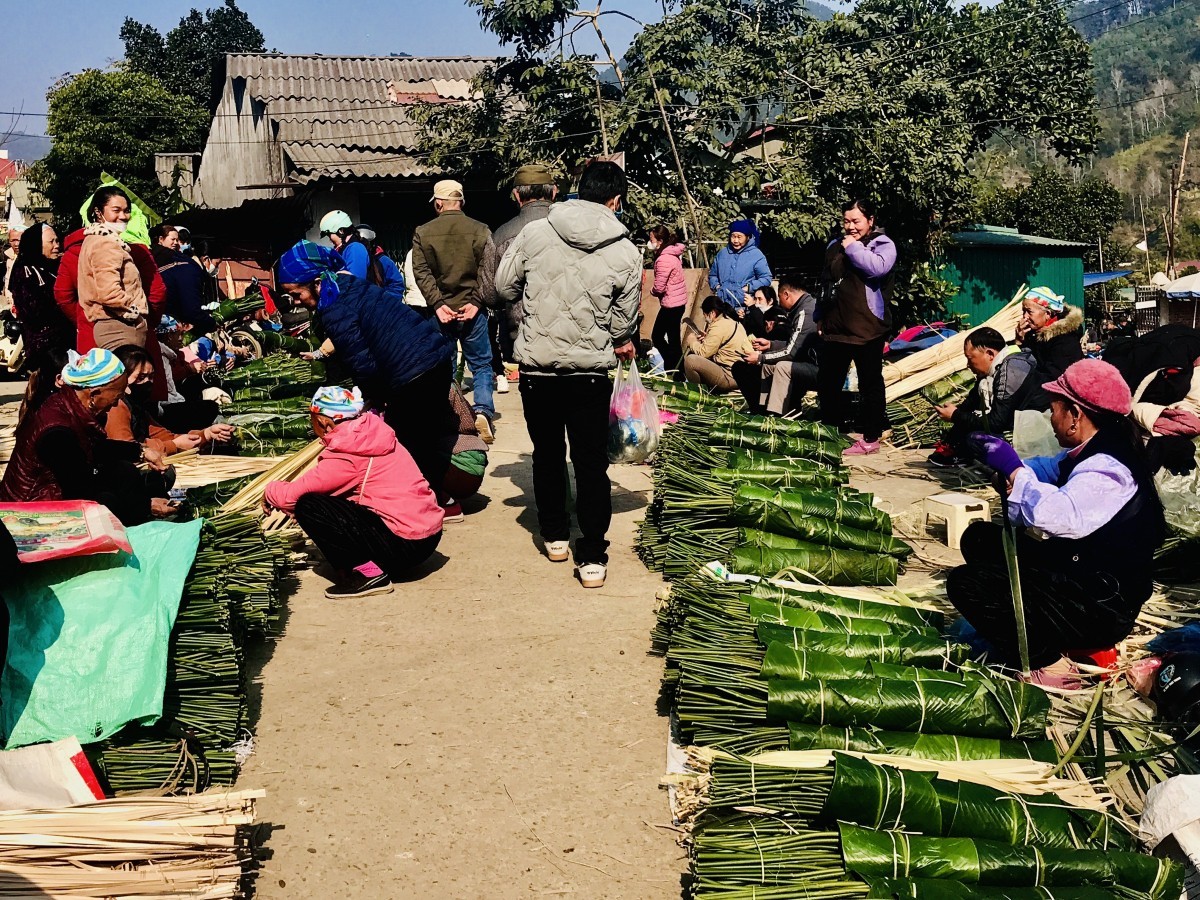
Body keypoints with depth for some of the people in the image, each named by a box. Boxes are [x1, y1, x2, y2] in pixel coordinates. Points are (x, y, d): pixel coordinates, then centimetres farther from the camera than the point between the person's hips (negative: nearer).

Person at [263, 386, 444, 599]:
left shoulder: (346, 456, -14)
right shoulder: (370, 435, 9)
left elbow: (292, 495, -9)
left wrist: (270, 491, 12)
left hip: (406, 545, -9)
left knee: (308, 507, -11)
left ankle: (368, 573, -8)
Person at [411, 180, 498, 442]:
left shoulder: (422, 233, 2)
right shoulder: (480, 230, -1)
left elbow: (421, 272, -6)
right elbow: (488, 273, -8)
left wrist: (437, 304, -9)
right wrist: (477, 302, -9)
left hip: (440, 312, 1)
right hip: (472, 312, -1)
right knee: (481, 364, 8)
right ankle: (483, 411, -11)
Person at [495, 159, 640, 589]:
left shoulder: (534, 233, -6)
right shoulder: (626, 253, -6)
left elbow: (504, 287, 4)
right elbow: (623, 323, 1)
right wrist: (621, 343, 23)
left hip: (536, 366, 1)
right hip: (590, 372, -1)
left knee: (547, 453, 19)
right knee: (591, 463, 6)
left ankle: (554, 535, 31)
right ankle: (592, 557, 5)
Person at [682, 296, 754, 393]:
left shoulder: (719, 326, -16)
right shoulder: (732, 320, 12)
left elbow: (703, 353, -12)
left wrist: (692, 341, 6)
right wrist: (707, 338, 16)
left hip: (731, 378, -10)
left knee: (690, 360, -17)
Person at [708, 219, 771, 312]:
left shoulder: (756, 255, -1)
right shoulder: (722, 253, 14)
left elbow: (766, 278, -2)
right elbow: (712, 275, 24)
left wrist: (749, 287, -12)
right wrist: (716, 286, 4)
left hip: (743, 305, -4)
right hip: (722, 303, 4)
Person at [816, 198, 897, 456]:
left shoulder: (883, 244, -3)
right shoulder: (835, 246, 16)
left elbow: (877, 267, -25)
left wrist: (853, 248, -13)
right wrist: (822, 317, 26)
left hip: (867, 329, -6)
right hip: (835, 327, 7)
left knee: (870, 385, 2)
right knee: (828, 384, 11)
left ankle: (871, 438, 9)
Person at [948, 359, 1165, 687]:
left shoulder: (1107, 470, -27)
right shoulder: (1090, 454, 3)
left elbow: (1061, 516, -46)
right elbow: (1048, 470, 21)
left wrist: (1013, 469, -31)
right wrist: (1000, 458, 2)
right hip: (1076, 572, 10)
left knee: (965, 584, -16)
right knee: (980, 539, 14)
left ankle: (1046, 662, -3)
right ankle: (1053, 637, 13)